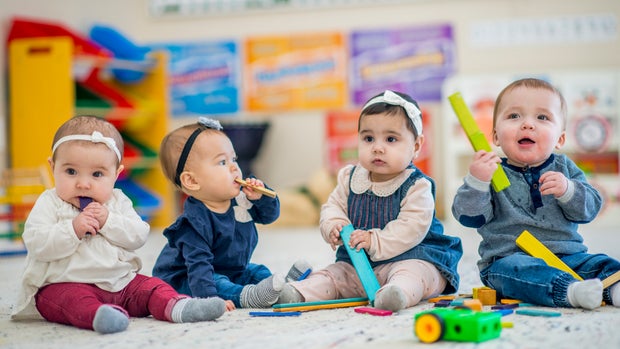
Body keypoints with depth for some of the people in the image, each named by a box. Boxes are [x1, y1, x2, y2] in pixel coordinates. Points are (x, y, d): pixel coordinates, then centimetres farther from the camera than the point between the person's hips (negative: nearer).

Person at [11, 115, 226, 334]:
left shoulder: (118, 201, 11)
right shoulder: (50, 203, 0)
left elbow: (138, 236, -1)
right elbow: (36, 244, -13)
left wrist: (108, 221, -15)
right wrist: (73, 229, -23)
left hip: (120, 282, 6)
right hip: (64, 284, -5)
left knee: (151, 286, -10)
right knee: (74, 299, -35)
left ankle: (177, 307, -32)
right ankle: (98, 316, -62)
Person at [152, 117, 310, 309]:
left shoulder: (240, 199, -6)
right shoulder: (196, 222, -31)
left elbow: (269, 215, 8)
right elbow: (198, 266, -37)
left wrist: (261, 197, -16)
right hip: (186, 282, -9)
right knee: (217, 282, -34)